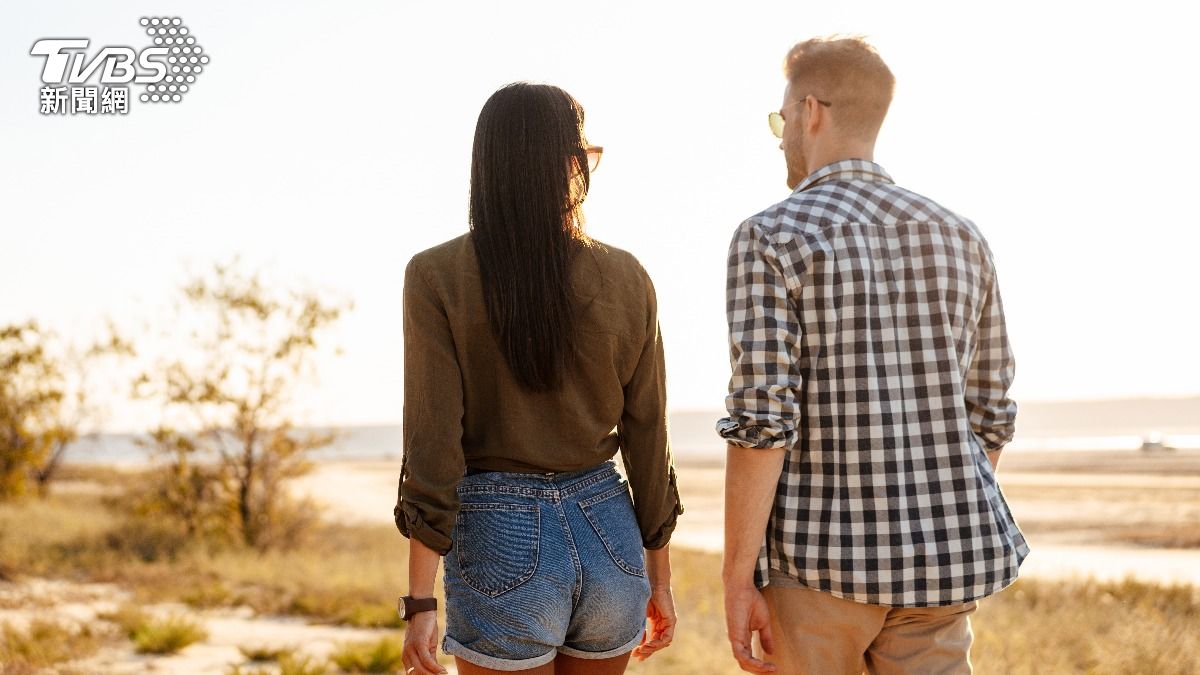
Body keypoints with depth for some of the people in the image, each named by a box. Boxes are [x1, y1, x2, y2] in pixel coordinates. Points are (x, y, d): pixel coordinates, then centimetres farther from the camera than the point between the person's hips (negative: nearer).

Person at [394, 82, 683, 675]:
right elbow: (647, 441, 4)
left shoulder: (436, 277, -8)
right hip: (608, 533, 3)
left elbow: (433, 445, -12)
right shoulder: (627, 279, 0)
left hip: (500, 537, -3)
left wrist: (420, 602, -7)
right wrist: (659, 579, 14)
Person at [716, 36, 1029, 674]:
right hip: (935, 556, 4)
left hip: (819, 555, -4)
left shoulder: (769, 237, -10)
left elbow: (762, 419, -17)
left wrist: (737, 581, -12)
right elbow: (987, 413, 11)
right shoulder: (958, 235, 7)